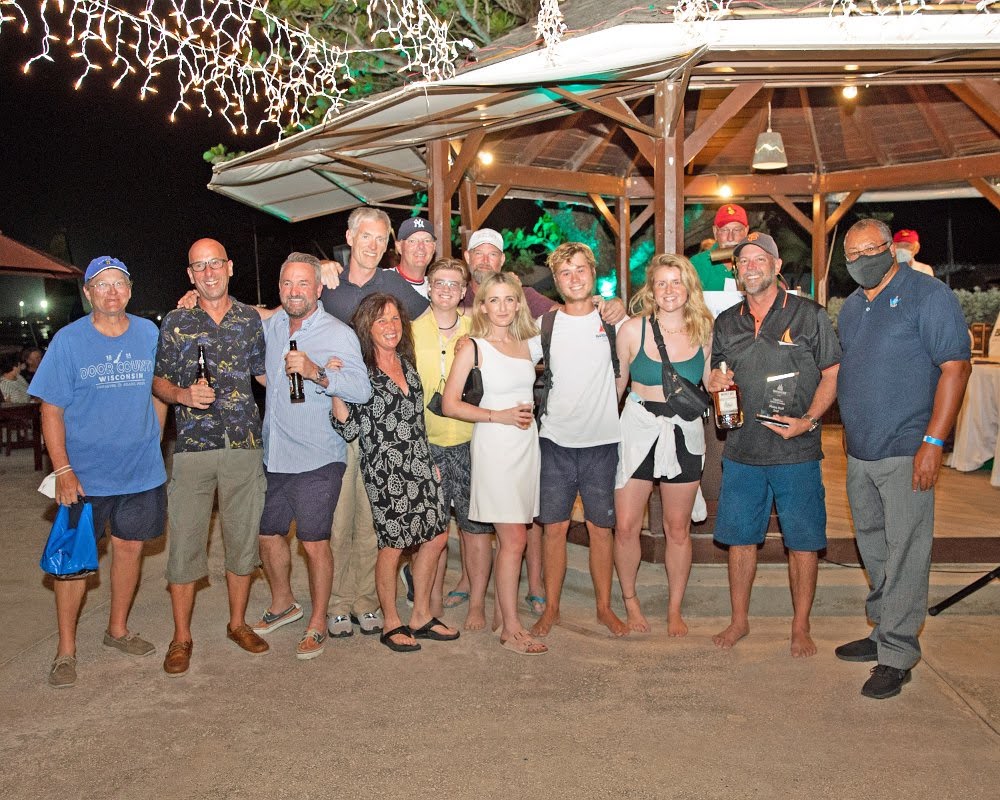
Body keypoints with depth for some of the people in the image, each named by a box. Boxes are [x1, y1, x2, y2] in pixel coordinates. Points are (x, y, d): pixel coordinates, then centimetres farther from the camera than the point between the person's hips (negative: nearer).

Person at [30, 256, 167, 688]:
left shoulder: (149, 334, 2)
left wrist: (153, 444, 6)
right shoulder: (68, 340, -7)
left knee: (129, 548, 14)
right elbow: (51, 410, -7)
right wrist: (62, 470, -14)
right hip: (85, 474, -3)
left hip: (141, 470, 3)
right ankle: (65, 649, 18)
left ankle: (118, 629, 33)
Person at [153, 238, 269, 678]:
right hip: (192, 445, -1)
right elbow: (158, 381, 7)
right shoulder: (175, 322, 4)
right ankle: (181, 637, 16)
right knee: (185, 542, 1)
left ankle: (238, 623, 27)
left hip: (245, 445, 1)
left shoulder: (252, 319, 8)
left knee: (243, 538, 10)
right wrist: (184, 395, -12)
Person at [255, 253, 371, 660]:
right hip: (272, 456, 6)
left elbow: (362, 389, -22)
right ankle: (283, 603, 41)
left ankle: (318, 624, 19)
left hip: (316, 460, -6)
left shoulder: (338, 334, -11)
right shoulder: (272, 325, 8)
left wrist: (316, 372, -35)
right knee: (268, 534, 17)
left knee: (314, 543, 1)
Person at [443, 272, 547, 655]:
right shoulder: (473, 348, -5)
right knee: (514, 539, -6)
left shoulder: (529, 345, 10)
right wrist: (499, 415, -13)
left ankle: (501, 614, 22)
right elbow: (450, 404, -8)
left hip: (527, 442, 6)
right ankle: (511, 628, 5)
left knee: (511, 538, 10)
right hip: (494, 446, -5)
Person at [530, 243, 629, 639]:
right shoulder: (545, 323, 3)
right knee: (554, 527, 4)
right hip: (555, 441, 1)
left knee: (601, 528, 6)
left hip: (601, 442, 0)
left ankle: (604, 606, 21)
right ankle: (551, 607, 18)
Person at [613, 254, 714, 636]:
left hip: (684, 432, 1)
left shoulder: (704, 331, -1)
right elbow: (615, 385, 3)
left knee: (678, 528, 10)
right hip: (637, 429, -1)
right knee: (626, 526, 0)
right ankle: (630, 601, 23)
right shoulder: (633, 330, -6)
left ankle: (675, 610, 26)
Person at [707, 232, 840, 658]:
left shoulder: (809, 315, -1)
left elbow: (832, 375, -1)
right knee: (739, 538, 9)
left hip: (796, 451, -3)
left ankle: (800, 627, 19)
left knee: (802, 542, 4)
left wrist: (807, 421, -15)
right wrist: (714, 381, -3)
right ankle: (739, 620, 25)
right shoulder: (726, 322, 11)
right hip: (741, 450, 4)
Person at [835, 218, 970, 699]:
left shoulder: (928, 295, -7)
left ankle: (896, 654, 6)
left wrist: (933, 443, -19)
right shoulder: (851, 305, 14)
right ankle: (883, 633, 31)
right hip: (859, 452, 7)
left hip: (906, 453, -7)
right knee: (873, 549, 16)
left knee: (904, 552, -3)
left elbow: (955, 368, -13)